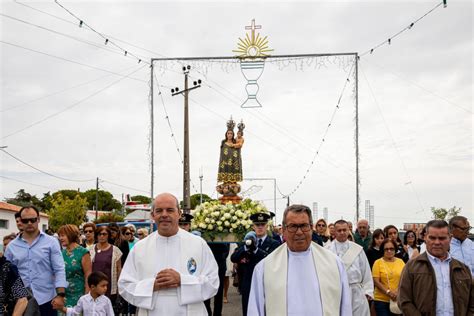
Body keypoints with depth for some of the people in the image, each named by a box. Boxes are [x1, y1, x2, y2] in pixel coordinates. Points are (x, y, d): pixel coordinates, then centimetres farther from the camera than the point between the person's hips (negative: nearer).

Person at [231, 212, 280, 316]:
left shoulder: (274, 244, -1)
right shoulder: (247, 241, 8)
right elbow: (233, 258, -4)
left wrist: (255, 249, -29)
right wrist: (246, 247, -21)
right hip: (248, 288, 3)